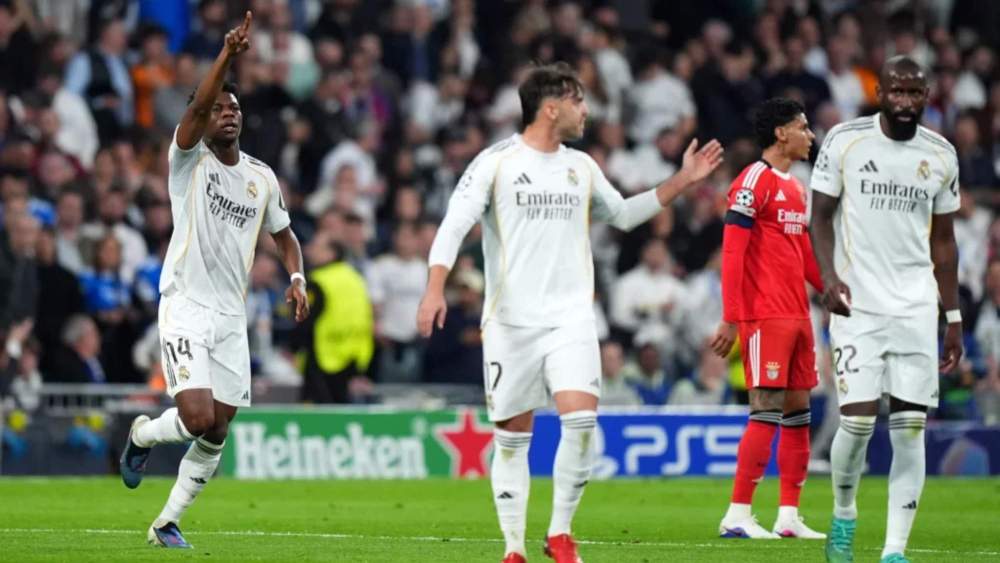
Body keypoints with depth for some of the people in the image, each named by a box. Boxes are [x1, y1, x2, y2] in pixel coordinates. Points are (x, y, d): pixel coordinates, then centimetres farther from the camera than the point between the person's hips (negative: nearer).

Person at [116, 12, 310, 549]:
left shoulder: (262, 177, 11)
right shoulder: (189, 159, -5)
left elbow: (283, 235, 24)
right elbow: (198, 106, -24)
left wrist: (297, 278, 5)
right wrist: (228, 53, -36)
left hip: (231, 317, 5)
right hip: (185, 307, -5)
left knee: (216, 435, 3)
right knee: (199, 418, -18)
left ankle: (167, 523, 17)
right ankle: (142, 433, 16)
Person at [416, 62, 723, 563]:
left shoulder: (581, 167, 13)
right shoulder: (496, 162, -3)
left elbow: (621, 213, 29)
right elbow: (454, 225, -8)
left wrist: (683, 180, 24)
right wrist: (435, 289, -22)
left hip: (571, 319, 3)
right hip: (510, 322, -3)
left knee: (581, 419, -17)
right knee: (512, 437, 1)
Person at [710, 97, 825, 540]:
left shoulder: (796, 188, 18)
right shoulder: (754, 181, -9)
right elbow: (732, 252, -14)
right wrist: (731, 319, -19)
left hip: (797, 315, 9)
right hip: (765, 316, -9)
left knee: (798, 411, 8)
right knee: (767, 411, -11)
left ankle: (789, 516, 11)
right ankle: (737, 515, -8)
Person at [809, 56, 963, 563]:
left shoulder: (941, 155, 8)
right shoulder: (845, 141, -2)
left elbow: (942, 240, 15)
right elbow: (821, 215, 3)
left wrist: (953, 317, 13)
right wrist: (829, 277, -13)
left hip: (916, 307, 3)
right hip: (858, 306, -3)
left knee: (911, 428, -4)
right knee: (858, 419, -9)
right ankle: (843, 515, 19)